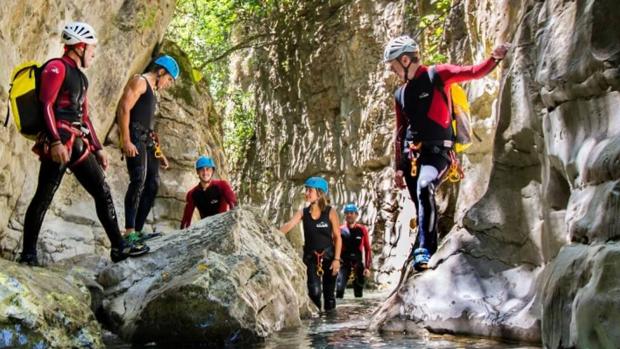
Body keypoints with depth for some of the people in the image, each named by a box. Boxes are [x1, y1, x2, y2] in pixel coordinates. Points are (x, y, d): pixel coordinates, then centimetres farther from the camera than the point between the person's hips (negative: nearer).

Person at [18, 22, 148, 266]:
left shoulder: (80, 77, 24)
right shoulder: (56, 68, -3)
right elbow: (46, 105, -13)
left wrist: (97, 149, 22)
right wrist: (55, 142, -23)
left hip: (78, 144, 9)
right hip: (58, 143, -9)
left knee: (103, 193, 4)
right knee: (43, 198, -5)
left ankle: (119, 246, 6)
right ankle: (28, 254, 2)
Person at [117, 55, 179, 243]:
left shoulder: (151, 90, 27)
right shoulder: (139, 81, -1)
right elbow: (124, 109, -14)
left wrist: (158, 151, 24)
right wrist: (126, 141, -24)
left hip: (147, 140, 10)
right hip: (135, 138, -10)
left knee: (152, 184, 5)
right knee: (138, 181, -20)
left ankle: (138, 231, 5)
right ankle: (129, 233, -24)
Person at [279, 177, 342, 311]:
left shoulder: (330, 212, -7)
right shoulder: (303, 213, -1)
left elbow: (337, 237, -5)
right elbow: (288, 226, -16)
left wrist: (337, 259, -10)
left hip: (328, 256, -1)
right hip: (311, 257, 1)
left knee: (329, 293, 6)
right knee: (314, 291, -13)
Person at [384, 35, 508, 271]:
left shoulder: (437, 75, -1)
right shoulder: (400, 94, 16)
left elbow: (474, 72, -8)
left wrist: (494, 59, -28)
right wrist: (398, 167, 18)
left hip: (437, 151, -6)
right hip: (411, 154, 7)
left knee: (424, 188, -32)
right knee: (423, 207, 9)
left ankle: (424, 250, -34)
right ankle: (429, 256, 21)